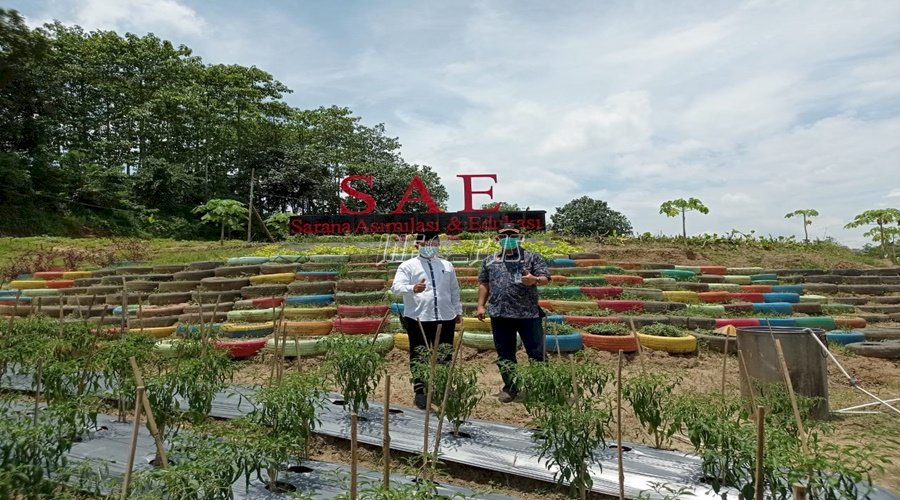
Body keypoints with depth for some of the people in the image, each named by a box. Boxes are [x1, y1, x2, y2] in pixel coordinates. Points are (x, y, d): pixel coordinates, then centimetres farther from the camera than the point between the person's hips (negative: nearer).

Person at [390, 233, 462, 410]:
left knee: (444, 356, 11)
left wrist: (458, 310, 20)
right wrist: (413, 289, -31)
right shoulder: (408, 266, -1)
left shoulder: (447, 265, 13)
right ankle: (420, 391, 15)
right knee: (419, 357, 4)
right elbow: (396, 287, -13)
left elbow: (454, 290, 20)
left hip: (445, 318, 4)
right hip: (417, 318, -3)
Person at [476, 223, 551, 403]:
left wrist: (535, 280, -25)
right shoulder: (490, 260, 12)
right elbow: (484, 284, 15)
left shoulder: (532, 257, 2)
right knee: (504, 354, 10)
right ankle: (510, 388, 23)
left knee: (536, 352, 2)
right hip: (500, 314, 3)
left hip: (528, 314, -3)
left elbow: (546, 278, -4)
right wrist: (481, 305, 9)